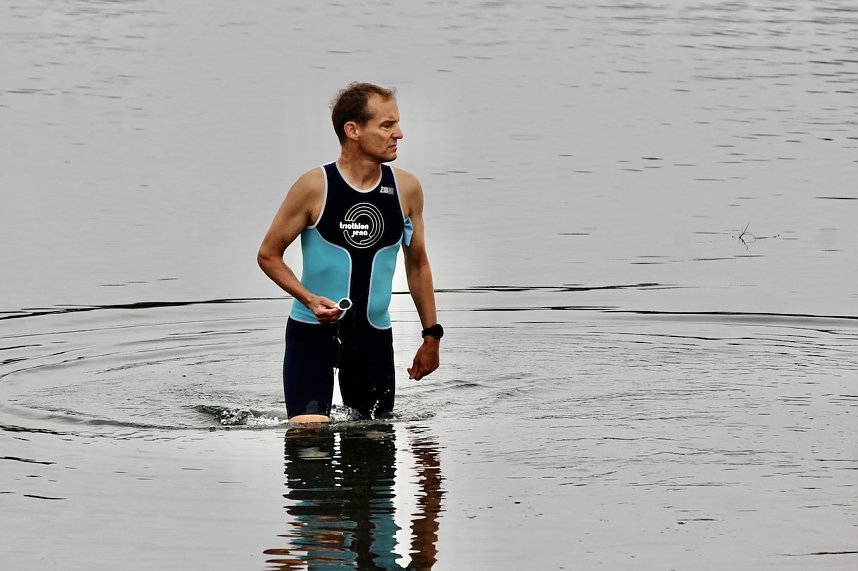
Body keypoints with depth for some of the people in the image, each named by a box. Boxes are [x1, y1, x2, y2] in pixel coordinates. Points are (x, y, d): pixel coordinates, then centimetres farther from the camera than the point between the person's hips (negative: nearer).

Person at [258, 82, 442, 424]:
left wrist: (431, 335, 12)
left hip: (374, 335, 4)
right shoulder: (314, 187, -12)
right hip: (312, 330, -4)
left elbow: (417, 263, 13)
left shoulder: (406, 189, 0)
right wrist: (309, 299, -20)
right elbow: (268, 254, -4)